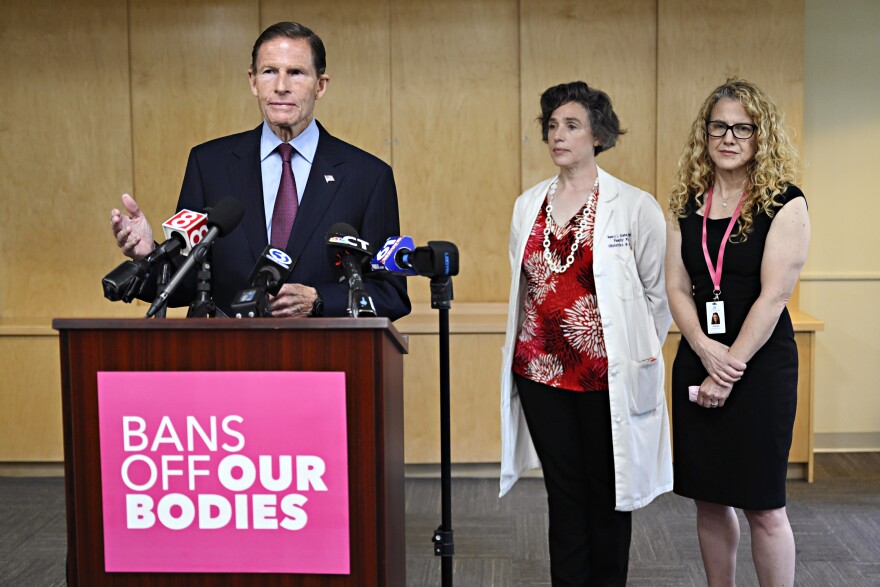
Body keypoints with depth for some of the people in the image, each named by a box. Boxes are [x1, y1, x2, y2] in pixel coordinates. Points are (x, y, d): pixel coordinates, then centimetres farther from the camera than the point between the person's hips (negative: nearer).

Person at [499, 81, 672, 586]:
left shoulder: (635, 207, -6)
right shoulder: (528, 205, 9)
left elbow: (659, 290, 0)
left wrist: (638, 355, 3)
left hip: (608, 374, -4)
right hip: (540, 370, 4)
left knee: (607, 492, 7)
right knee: (564, 492, 11)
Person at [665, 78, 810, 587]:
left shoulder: (784, 203, -8)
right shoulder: (687, 204, 7)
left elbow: (773, 295, -14)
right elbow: (677, 287, 4)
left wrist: (730, 370, -15)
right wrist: (705, 348, -13)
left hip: (761, 365, -5)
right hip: (697, 361, 5)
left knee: (763, 506, 2)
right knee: (709, 500, 12)